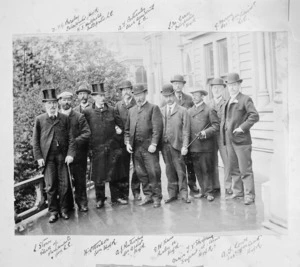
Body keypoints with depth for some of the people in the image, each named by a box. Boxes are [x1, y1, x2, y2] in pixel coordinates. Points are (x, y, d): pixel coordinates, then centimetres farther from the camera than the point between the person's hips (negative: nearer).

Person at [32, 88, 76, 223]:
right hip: (47, 157, -1)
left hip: (63, 156, 1)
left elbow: (70, 137, 4)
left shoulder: (64, 118, 5)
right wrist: (38, 157, -2)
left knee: (64, 185, 4)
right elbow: (35, 140, 5)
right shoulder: (39, 119, 4)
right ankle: (53, 212, 16)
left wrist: (70, 154, -5)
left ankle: (63, 210, 19)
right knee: (50, 186, 2)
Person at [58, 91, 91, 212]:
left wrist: (74, 142, -16)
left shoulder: (79, 117, 1)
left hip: (78, 153, -1)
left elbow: (87, 133, -6)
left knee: (80, 180, 5)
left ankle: (82, 202, 19)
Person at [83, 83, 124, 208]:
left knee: (114, 173, 9)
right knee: (98, 174, 5)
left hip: (113, 146, 2)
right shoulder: (87, 112, -3)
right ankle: (100, 199, 20)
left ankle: (115, 197, 22)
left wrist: (119, 130, 2)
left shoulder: (111, 110, 5)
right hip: (97, 147, -2)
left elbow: (120, 123, 16)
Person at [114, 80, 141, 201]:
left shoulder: (137, 104, 4)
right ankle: (124, 193, 15)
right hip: (123, 140, 1)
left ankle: (136, 191, 15)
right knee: (124, 167, 5)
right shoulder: (118, 105, 10)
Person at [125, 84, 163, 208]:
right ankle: (148, 195, 23)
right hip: (135, 147, 5)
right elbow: (127, 129, 18)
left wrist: (153, 144, -15)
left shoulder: (153, 108, 0)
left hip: (149, 147, -5)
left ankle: (156, 197, 11)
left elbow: (157, 128, -8)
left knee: (153, 173, -1)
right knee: (141, 173, 10)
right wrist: (127, 142, 5)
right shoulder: (131, 110, 18)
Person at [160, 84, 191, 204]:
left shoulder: (182, 111, 3)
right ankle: (172, 194, 17)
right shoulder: (160, 111, 12)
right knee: (169, 171, 8)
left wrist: (185, 146, -10)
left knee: (180, 170, 0)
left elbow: (186, 131, -2)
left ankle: (183, 194, 10)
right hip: (164, 145, 3)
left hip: (177, 145, -3)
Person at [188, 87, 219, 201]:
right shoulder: (189, 111, 17)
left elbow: (216, 126, -4)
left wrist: (205, 133, -17)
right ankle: (203, 190, 21)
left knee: (207, 170, 0)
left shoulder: (209, 110, 1)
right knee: (197, 170, 9)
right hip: (193, 146, 5)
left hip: (206, 145, -5)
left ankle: (209, 192, 9)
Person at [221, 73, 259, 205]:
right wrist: (223, 130, 15)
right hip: (229, 140, 7)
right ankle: (237, 192, 26)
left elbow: (255, 116, -17)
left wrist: (242, 127, -19)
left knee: (245, 169, -3)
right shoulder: (228, 102, 16)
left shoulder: (245, 99, -6)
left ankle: (249, 195, 5)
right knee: (234, 169, 14)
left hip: (241, 140, -7)